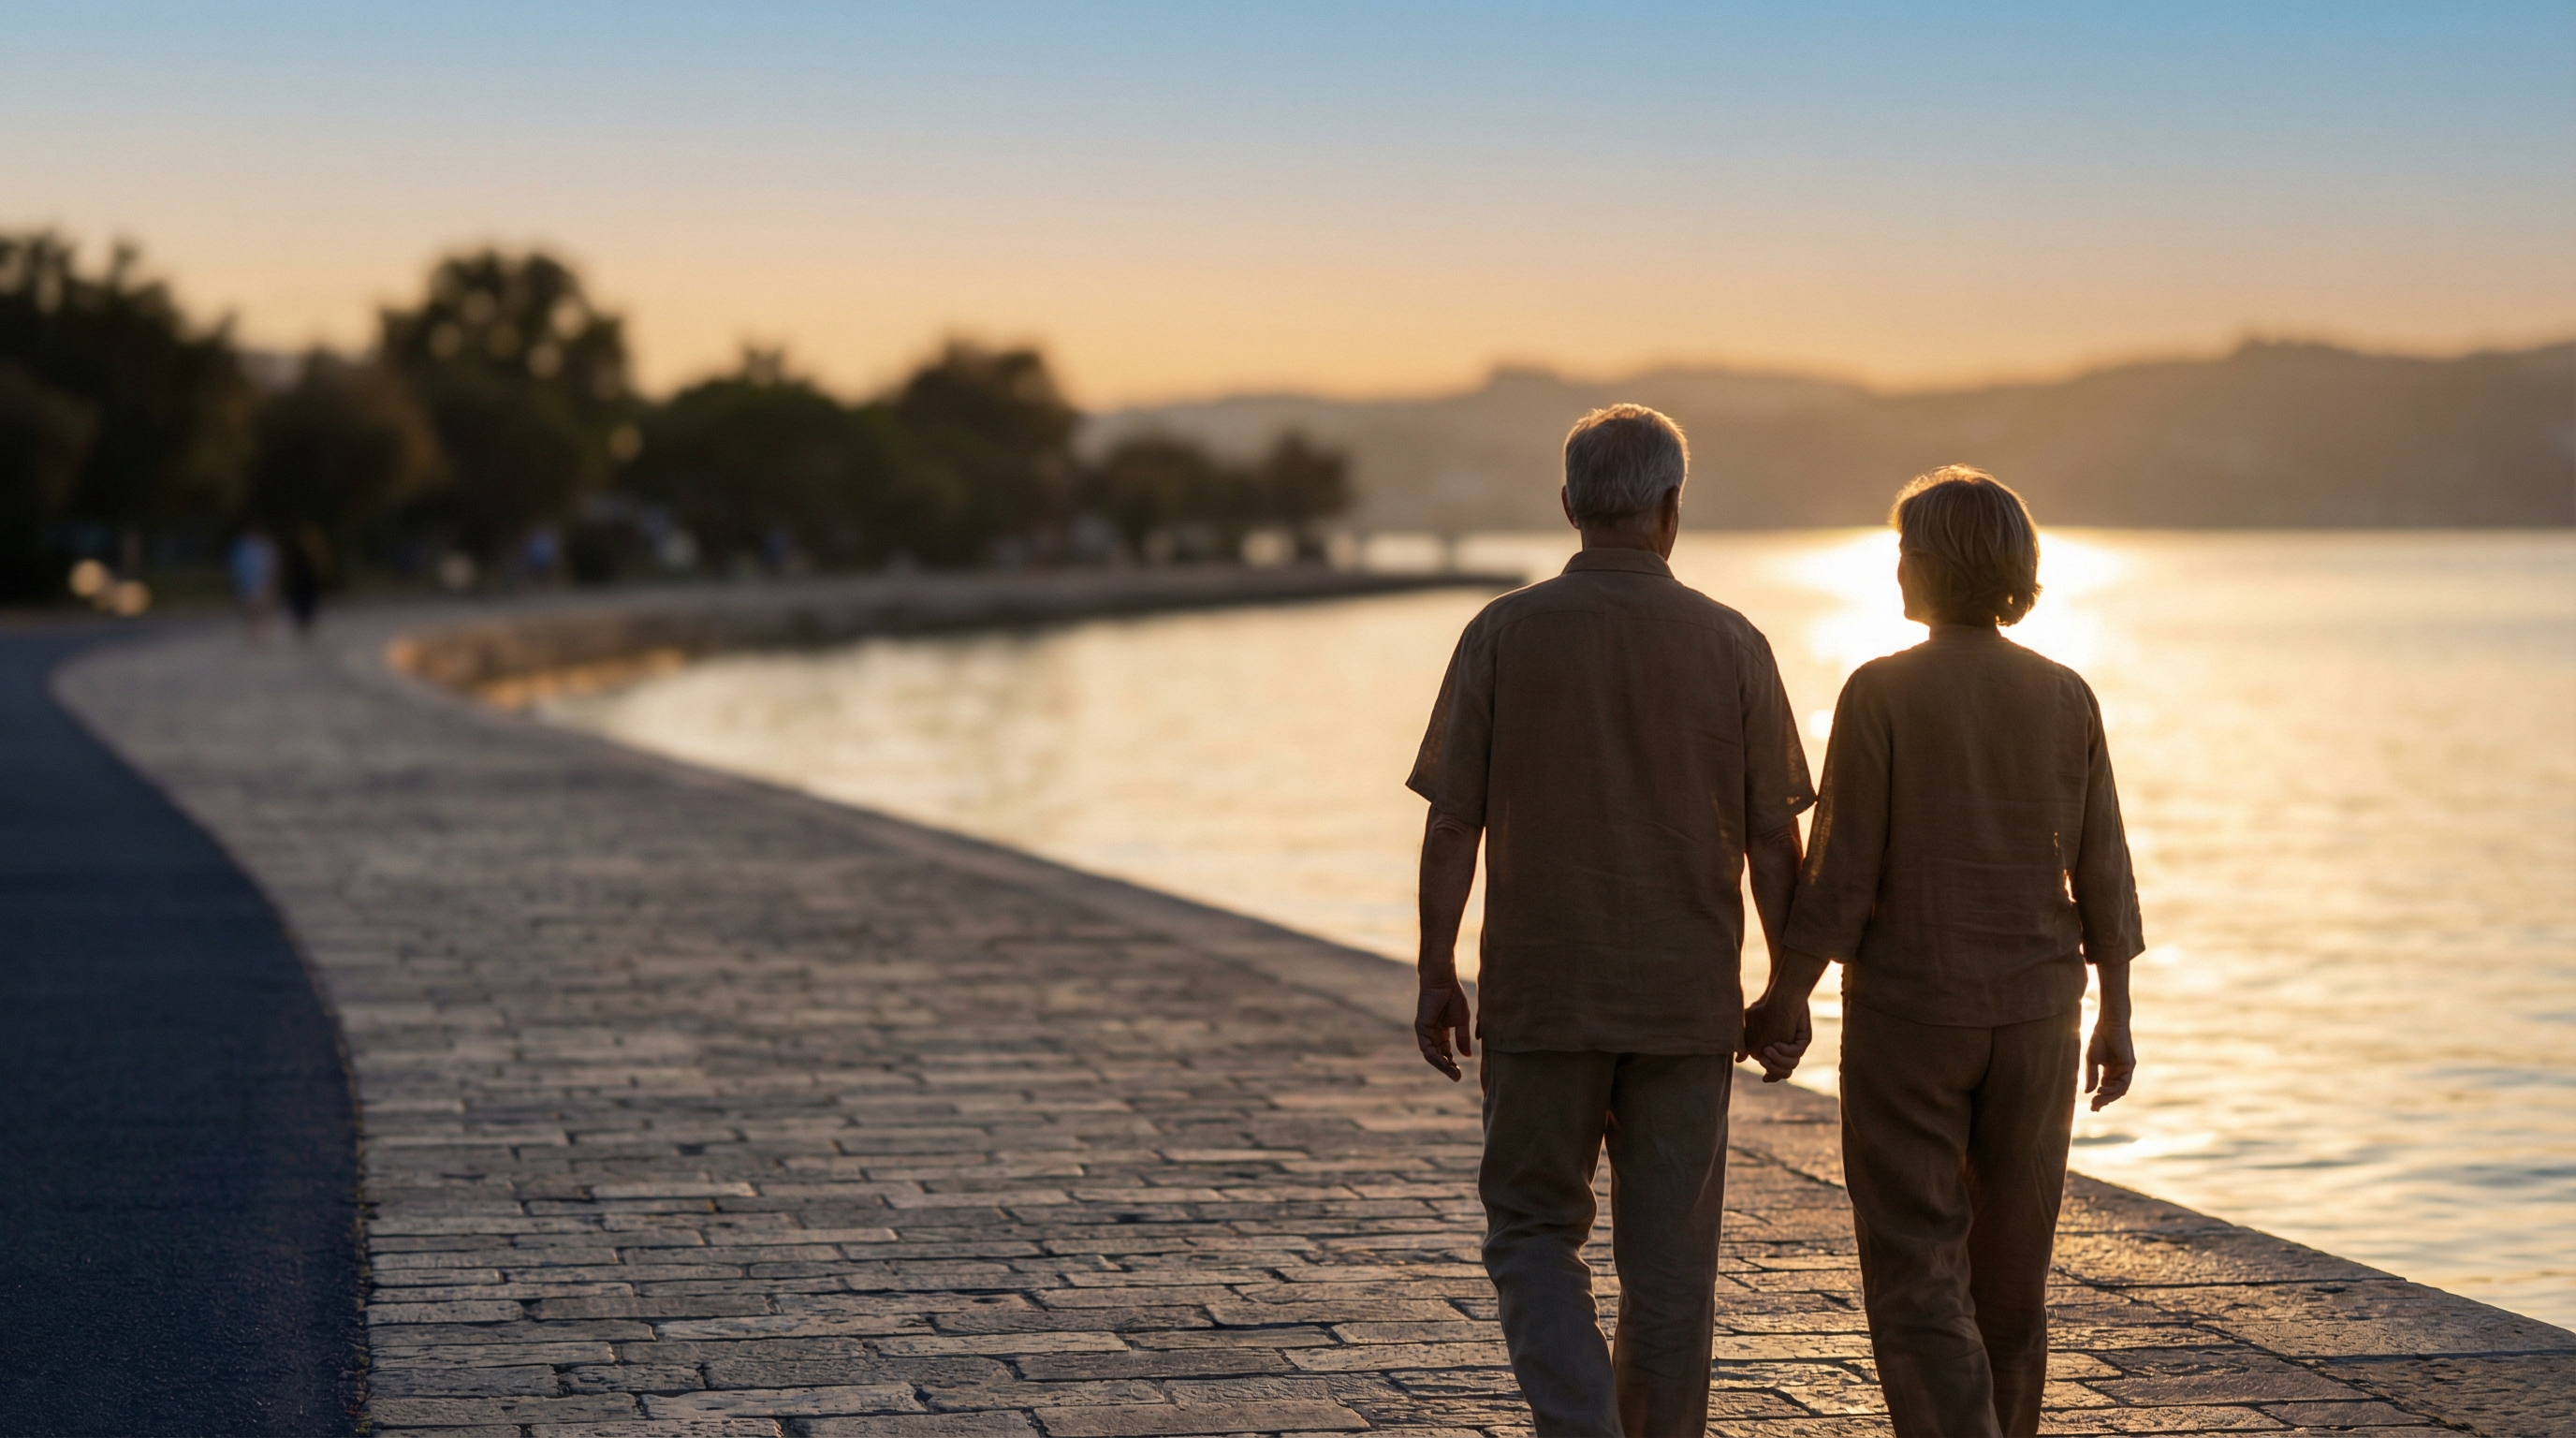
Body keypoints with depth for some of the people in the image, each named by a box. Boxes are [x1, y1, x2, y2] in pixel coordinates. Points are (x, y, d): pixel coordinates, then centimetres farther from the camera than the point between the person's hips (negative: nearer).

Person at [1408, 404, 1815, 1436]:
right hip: (1688, 1001, 1)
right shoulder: (1732, 646, -3)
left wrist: (1436, 975, 3)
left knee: (1533, 1231, 11)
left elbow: (1452, 823, -6)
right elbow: (1775, 844, -1)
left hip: (1541, 998, -1)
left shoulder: (1502, 634, -6)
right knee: (1668, 1255, 11)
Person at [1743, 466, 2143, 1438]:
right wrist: (2117, 1018, 10)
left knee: (1916, 1273, -1)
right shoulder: (2065, 698, 0)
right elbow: (2101, 874, 2)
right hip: (2032, 1014, 4)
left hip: (1906, 1008, -4)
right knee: (2010, 1264, 18)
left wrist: (1785, 995, -1)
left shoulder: (1879, 695, -11)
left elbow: (1842, 873, -12)